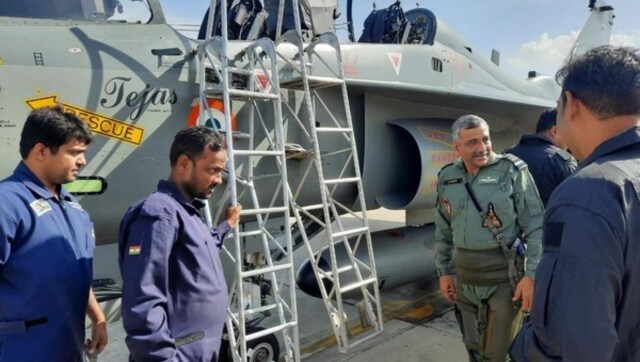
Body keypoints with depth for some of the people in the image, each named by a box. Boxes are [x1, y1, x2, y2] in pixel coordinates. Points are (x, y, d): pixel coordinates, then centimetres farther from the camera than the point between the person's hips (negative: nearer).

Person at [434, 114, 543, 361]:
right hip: (464, 279, 5)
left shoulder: (512, 171, -10)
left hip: (504, 277, -4)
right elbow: (443, 231, 12)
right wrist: (443, 271, 13)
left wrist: (531, 275, -14)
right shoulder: (447, 178, 4)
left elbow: (536, 227, -10)